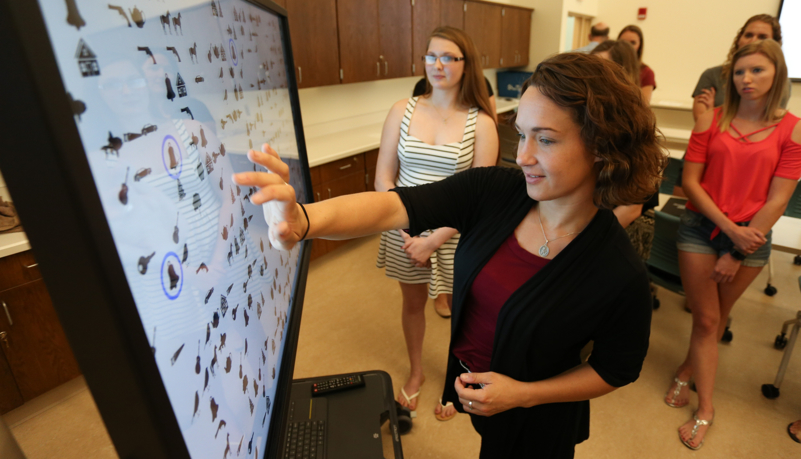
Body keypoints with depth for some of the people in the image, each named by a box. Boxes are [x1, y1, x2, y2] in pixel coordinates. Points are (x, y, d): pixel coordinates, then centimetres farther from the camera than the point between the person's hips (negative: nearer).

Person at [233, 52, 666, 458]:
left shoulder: (620, 275, -27)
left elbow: (617, 369, -10)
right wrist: (304, 220, -50)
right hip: (467, 377, 3)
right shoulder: (492, 191, -21)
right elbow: (391, 207, -32)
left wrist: (523, 394, -18)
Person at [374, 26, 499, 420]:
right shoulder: (403, 111, -2)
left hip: (456, 234, -2)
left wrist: (434, 240, -16)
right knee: (412, 302, 19)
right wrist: (405, 233, -11)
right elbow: (383, 175, -3)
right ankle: (415, 373, 46)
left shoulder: (481, 123, -9)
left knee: (459, 309, 14)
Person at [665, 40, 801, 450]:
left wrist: (738, 254, -9)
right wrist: (729, 228, -14)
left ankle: (685, 373, 38)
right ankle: (705, 409, 16)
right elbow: (690, 181, -4)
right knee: (705, 320, 4)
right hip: (701, 227, -1)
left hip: (751, 235, 1)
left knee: (717, 319, 15)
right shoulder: (711, 120, -1)